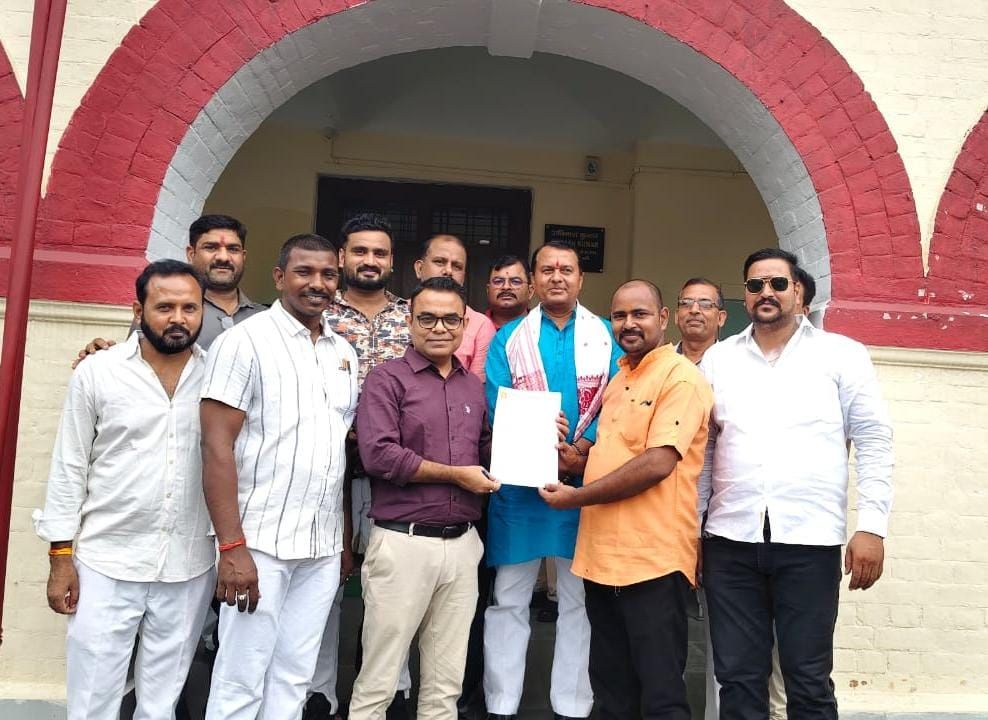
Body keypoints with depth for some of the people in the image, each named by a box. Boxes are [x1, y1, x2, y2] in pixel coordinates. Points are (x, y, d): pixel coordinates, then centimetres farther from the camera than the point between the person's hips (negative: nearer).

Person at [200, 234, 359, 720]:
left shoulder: (344, 352, 12)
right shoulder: (246, 340, -7)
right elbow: (217, 446, -12)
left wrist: (346, 537, 12)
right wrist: (231, 547, -19)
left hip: (324, 547, 6)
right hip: (260, 542, -5)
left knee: (293, 677, 14)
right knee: (242, 679, 4)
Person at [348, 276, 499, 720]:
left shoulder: (474, 386, 13)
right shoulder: (388, 378, -5)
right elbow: (377, 454, -17)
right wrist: (455, 474, -11)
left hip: (462, 544, 5)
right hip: (404, 543, -5)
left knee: (445, 684, 15)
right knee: (378, 680, 7)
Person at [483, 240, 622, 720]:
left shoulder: (605, 336, 7)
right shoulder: (508, 338, 6)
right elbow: (498, 408, -4)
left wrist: (582, 449, -18)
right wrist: (550, 454, -17)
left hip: (586, 482, 1)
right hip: (519, 483, 0)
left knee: (579, 599, 9)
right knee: (508, 599, 6)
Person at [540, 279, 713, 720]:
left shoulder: (681, 378, -11)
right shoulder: (618, 379, 16)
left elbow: (657, 464, -21)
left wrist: (577, 497, -14)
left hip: (652, 560, -8)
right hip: (600, 555, 8)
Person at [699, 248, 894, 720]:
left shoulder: (842, 355, 4)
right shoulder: (717, 359, 11)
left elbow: (874, 442, 2)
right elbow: (701, 449, 12)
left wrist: (872, 527, -6)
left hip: (811, 541, -2)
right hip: (730, 541, 2)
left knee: (808, 682, 6)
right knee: (738, 679, 10)